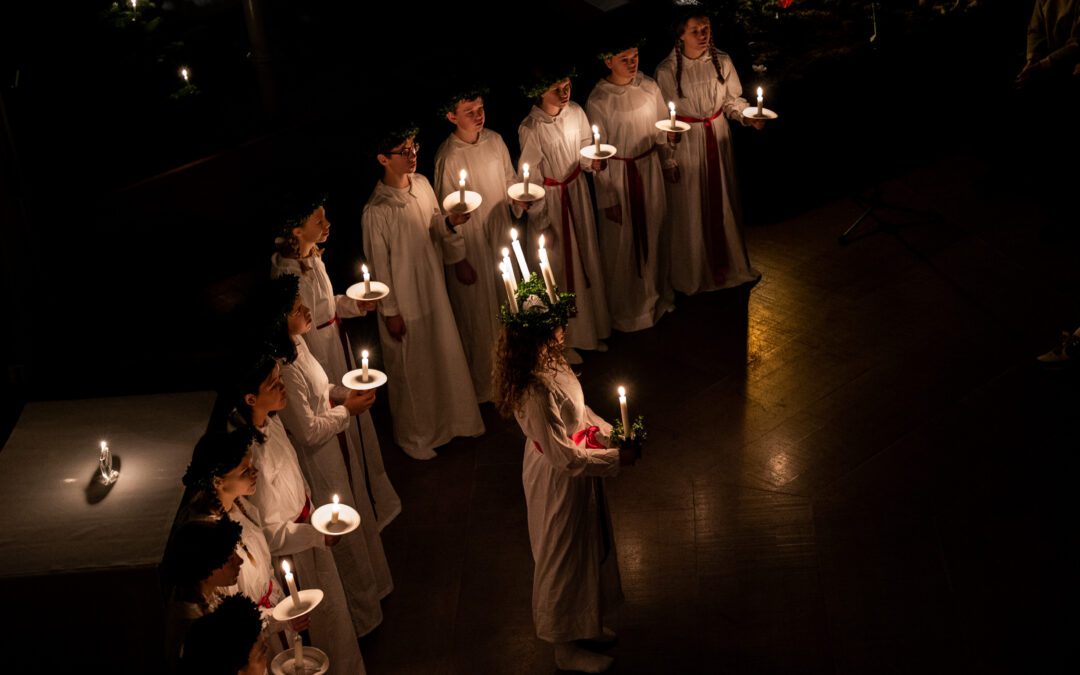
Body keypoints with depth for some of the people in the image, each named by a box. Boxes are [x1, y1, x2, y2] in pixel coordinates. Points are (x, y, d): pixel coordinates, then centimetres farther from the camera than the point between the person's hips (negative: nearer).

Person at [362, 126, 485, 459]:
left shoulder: (421, 184, -5)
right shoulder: (376, 210, -25)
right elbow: (379, 264, -17)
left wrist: (450, 222, -14)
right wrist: (390, 312, -12)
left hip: (434, 288, 6)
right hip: (404, 299, -6)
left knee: (445, 355, 21)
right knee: (411, 369, 12)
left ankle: (448, 418, 45)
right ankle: (413, 435, 35)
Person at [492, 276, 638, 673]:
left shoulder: (550, 363, -7)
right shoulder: (536, 391, -35)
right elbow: (564, 456, -28)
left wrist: (609, 433, -2)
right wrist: (616, 458, -19)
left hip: (576, 475, 9)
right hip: (558, 482, -9)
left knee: (587, 548, 27)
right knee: (563, 558, 12)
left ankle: (584, 624, 51)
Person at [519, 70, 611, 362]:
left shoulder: (575, 112, -7)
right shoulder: (530, 129, -22)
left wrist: (593, 163, -17)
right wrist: (542, 223, -13)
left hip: (578, 191, 5)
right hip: (550, 198, -5)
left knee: (585, 258, 17)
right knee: (559, 266, 7)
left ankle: (590, 328, 37)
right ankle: (563, 339, 25)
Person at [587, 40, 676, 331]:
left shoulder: (649, 86, -7)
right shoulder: (598, 101, -19)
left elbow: (661, 129, 7)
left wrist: (668, 163, 13)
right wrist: (608, 197, -11)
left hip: (649, 168, 4)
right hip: (617, 175, -4)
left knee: (652, 233, 21)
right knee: (622, 242, 10)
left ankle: (656, 294, 45)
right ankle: (625, 309, 32)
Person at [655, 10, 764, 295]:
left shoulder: (722, 61, -7)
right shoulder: (667, 70, -15)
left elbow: (733, 100, 2)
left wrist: (749, 117, -16)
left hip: (718, 139, 3)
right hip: (685, 143, -3)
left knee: (721, 202, 17)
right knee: (690, 207, 9)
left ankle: (723, 265, 38)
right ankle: (693, 270, 29)